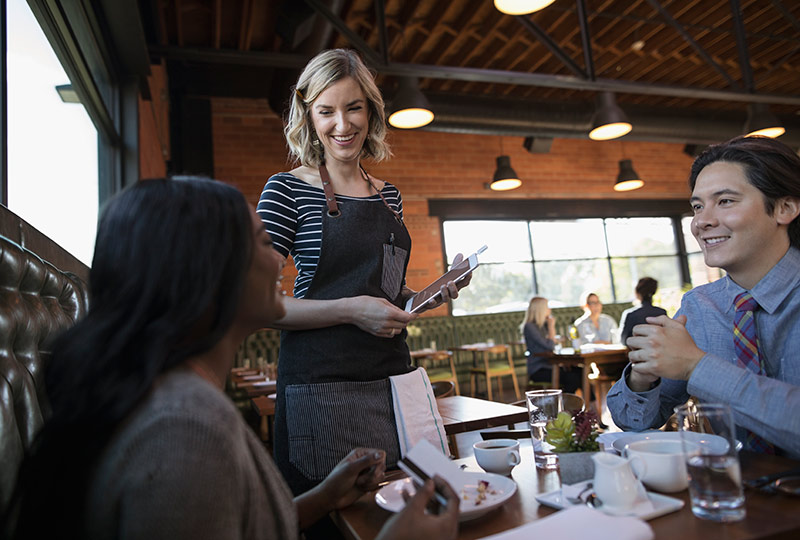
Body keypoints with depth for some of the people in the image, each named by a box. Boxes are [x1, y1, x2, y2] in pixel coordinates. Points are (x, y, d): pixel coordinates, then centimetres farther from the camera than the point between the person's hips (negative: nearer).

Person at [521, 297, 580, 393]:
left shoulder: (543, 325, 14)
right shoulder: (529, 326, -13)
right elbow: (550, 346, -17)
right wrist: (551, 326, -7)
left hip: (548, 365, 8)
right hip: (538, 371, -8)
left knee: (580, 372, -11)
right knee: (571, 378, -26)